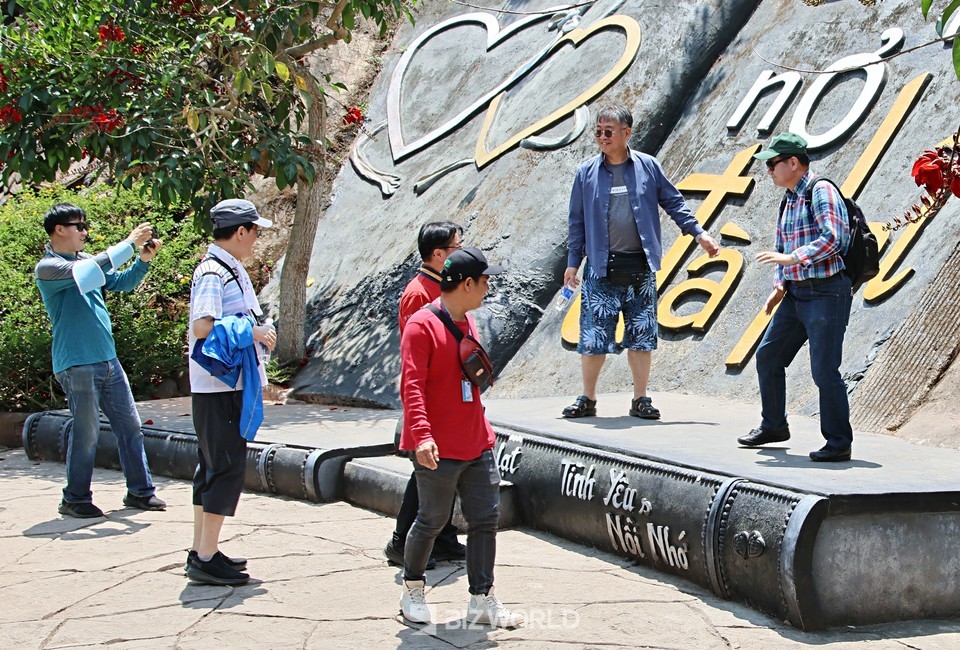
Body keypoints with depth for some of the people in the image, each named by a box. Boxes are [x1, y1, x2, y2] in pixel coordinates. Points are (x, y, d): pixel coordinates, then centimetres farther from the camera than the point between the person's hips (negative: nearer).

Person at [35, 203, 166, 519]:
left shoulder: (84, 259, 15)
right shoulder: (48, 268, -9)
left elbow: (120, 282, 20)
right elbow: (88, 271, -24)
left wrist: (144, 259, 1)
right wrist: (129, 243, -19)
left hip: (108, 360, 8)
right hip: (76, 364, -8)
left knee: (130, 425, 7)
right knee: (86, 432, -3)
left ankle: (140, 490, 16)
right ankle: (75, 499, 10)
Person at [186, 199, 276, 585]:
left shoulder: (228, 269, 16)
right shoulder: (213, 272, -16)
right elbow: (203, 326, -27)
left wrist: (256, 333, 11)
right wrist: (253, 332, -20)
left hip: (229, 383, 11)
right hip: (220, 387, -11)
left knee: (213, 466, 14)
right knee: (227, 467, -9)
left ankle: (201, 551, 22)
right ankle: (206, 558, -6)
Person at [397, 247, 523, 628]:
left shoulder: (467, 322, 13)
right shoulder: (422, 325, -13)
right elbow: (412, 385, -20)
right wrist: (422, 435, -30)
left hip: (477, 445, 8)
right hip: (439, 449, -8)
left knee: (486, 518, 5)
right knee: (432, 521, 4)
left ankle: (483, 601, 12)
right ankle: (412, 589, 25)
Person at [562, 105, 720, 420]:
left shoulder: (648, 167, 4)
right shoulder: (587, 173, 5)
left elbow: (674, 203, 11)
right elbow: (577, 220, 9)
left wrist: (699, 233, 3)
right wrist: (572, 261, 7)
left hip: (639, 267, 1)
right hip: (601, 269, 0)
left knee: (642, 336, 4)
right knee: (593, 337, -2)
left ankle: (641, 399, 15)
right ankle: (587, 399, 12)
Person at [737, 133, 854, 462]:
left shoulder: (821, 191, -11)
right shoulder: (788, 199, 16)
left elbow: (832, 238, -23)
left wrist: (791, 258, -23)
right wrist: (779, 286, 11)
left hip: (826, 293, -9)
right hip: (796, 294, 9)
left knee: (824, 370, -8)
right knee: (768, 356, 13)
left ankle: (839, 443, 2)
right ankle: (773, 426, 27)